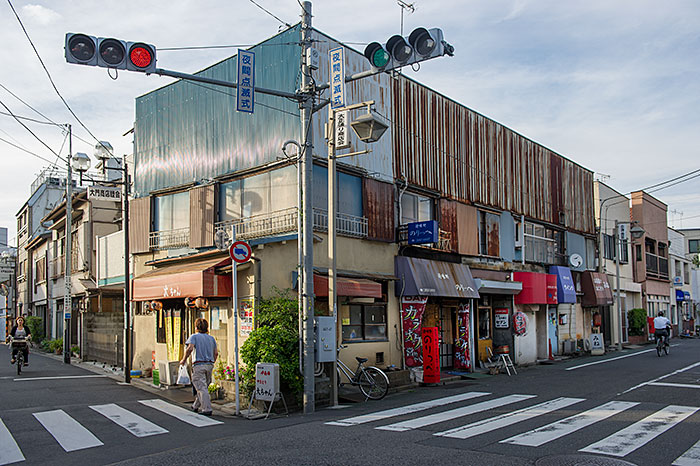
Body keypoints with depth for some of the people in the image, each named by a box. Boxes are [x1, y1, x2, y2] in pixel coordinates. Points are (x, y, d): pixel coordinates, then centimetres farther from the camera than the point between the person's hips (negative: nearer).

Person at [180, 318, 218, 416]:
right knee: (204, 387, 17)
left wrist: (184, 360, -5)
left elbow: (190, 348, -17)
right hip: (209, 365, 5)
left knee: (202, 388, -3)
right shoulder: (211, 338, 14)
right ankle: (196, 406, 31)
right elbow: (216, 353, 11)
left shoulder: (194, 336, -1)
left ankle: (207, 409, -7)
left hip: (199, 365, -5)